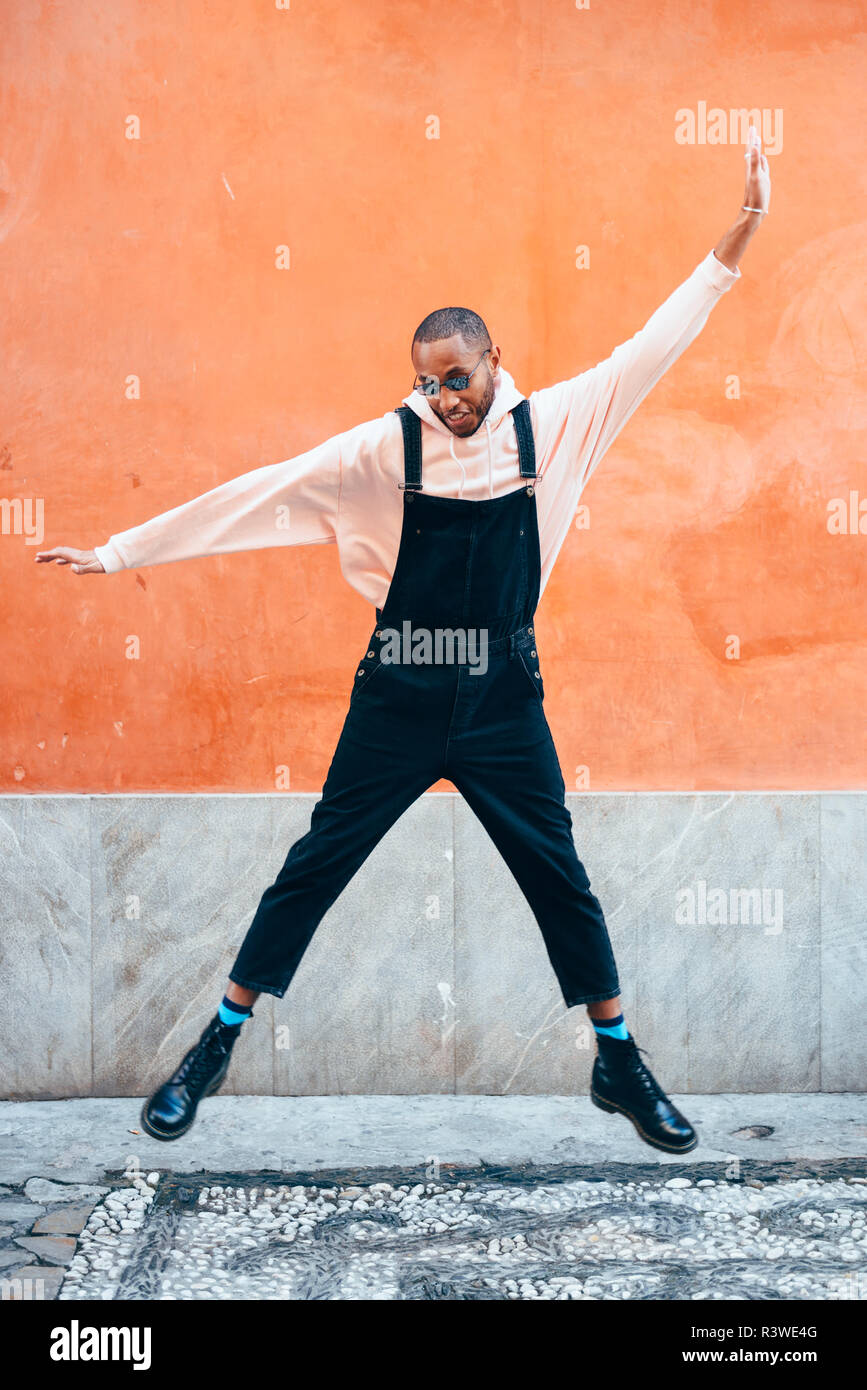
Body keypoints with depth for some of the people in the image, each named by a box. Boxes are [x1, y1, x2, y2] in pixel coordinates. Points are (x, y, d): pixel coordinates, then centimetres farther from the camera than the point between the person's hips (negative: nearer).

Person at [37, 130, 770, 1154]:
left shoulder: (550, 426, -2)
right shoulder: (385, 447, -7)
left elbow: (648, 350, 0)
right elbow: (259, 493, -8)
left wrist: (734, 241, -5)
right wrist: (120, 551, -9)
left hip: (504, 700, 1)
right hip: (398, 698, -1)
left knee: (559, 875, 8)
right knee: (315, 867, 5)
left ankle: (619, 1065, 25)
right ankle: (216, 1045, 20)